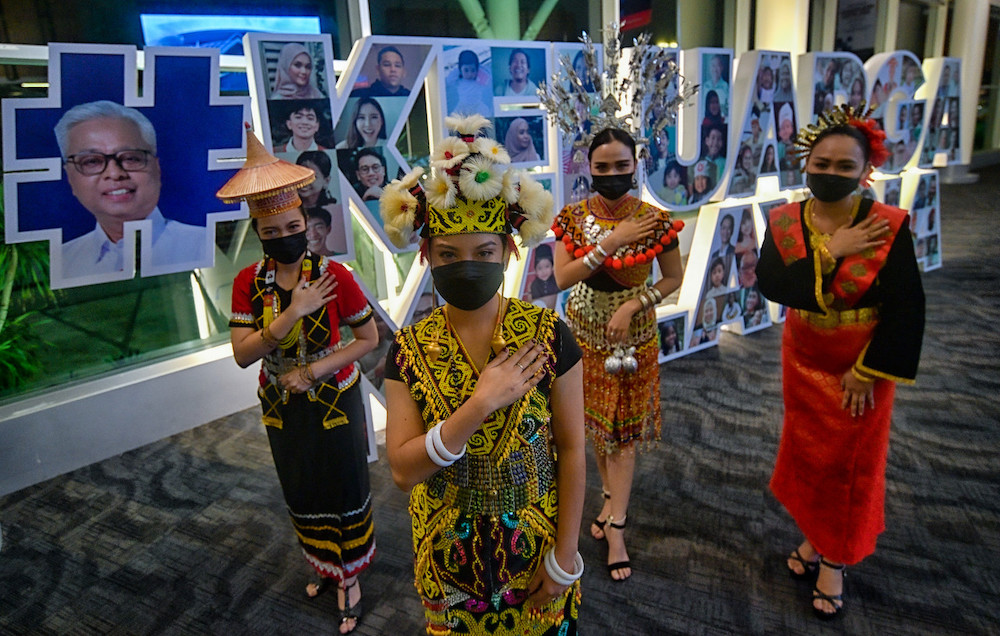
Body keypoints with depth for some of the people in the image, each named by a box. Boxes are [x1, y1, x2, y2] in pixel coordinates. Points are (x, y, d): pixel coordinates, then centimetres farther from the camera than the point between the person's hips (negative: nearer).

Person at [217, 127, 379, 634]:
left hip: (335, 401, -3)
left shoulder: (334, 275, -17)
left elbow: (368, 338, -12)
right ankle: (326, 565, 46)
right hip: (281, 407, 3)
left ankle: (350, 577, 35)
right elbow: (242, 354, -17)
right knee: (302, 495, 20)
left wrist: (314, 371, -21)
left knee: (344, 490, 12)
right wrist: (293, 312, -29)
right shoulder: (248, 283, -9)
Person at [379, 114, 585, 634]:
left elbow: (571, 448, -10)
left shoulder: (546, 334, -15)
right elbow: (402, 470, -16)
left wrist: (565, 555, -8)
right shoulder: (410, 349, -11)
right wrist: (480, 405, -27)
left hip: (534, 546, -1)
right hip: (449, 552, 2)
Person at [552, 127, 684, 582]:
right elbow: (562, 277, -18)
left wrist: (633, 306, -17)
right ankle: (610, 496, 36)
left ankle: (615, 525, 10)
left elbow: (673, 278, -3)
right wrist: (612, 242, -25)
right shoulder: (573, 217, -7)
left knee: (624, 426, 2)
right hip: (585, 331, 2)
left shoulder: (655, 220, -11)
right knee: (595, 421, 14)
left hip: (633, 334, -2)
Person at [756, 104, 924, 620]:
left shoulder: (889, 226, -16)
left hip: (861, 367, -3)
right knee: (806, 452, 17)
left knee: (851, 462, 11)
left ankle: (834, 560, 30)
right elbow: (771, 286, -22)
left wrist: (867, 371, -17)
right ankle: (813, 536, 40)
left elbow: (906, 308, -16)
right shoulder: (783, 222, -8)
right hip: (803, 361, 3)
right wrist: (830, 253, -27)